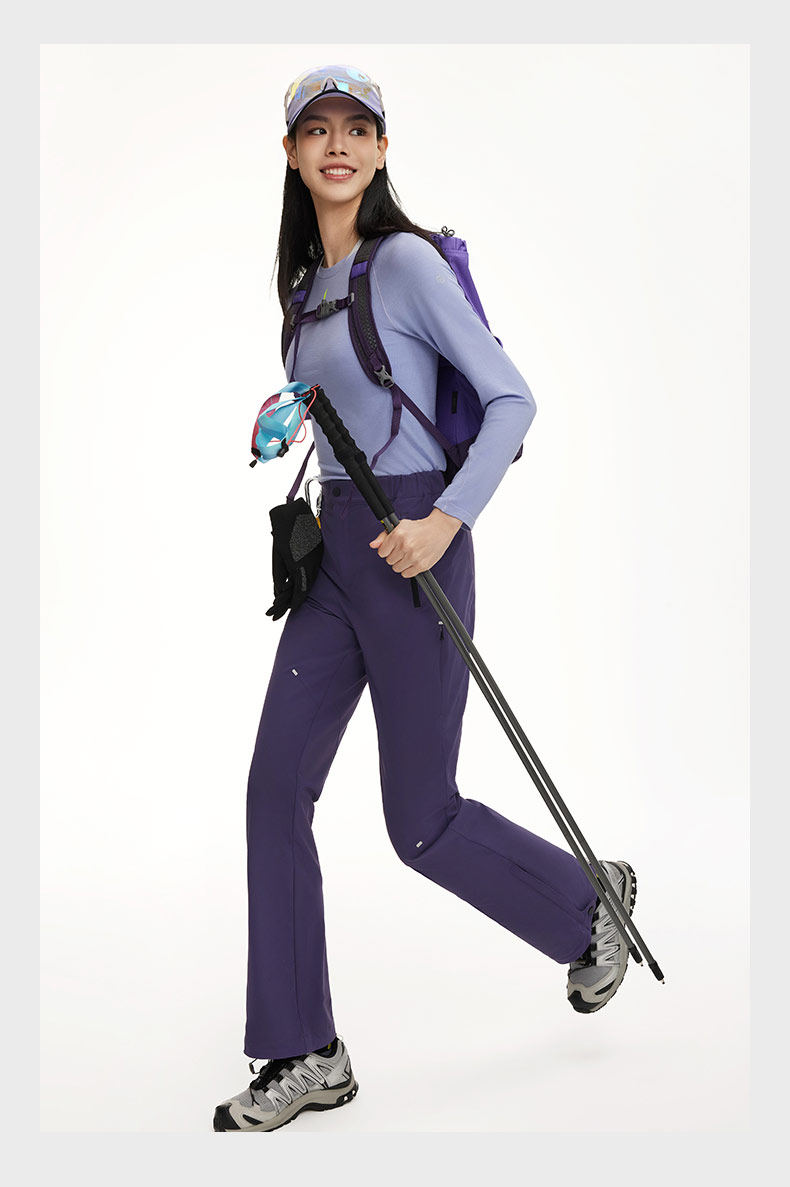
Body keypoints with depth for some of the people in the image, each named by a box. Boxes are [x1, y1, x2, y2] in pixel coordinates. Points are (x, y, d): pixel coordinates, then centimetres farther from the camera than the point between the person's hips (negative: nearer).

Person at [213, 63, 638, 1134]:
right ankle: (305, 1057, 13)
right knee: (276, 790, 2)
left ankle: (589, 906, 31)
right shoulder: (310, 278, 13)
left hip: (411, 548, -8)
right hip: (334, 551, 8)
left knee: (421, 821, 1)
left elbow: (512, 399, -14)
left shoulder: (406, 262, -11)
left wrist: (445, 520, -22)